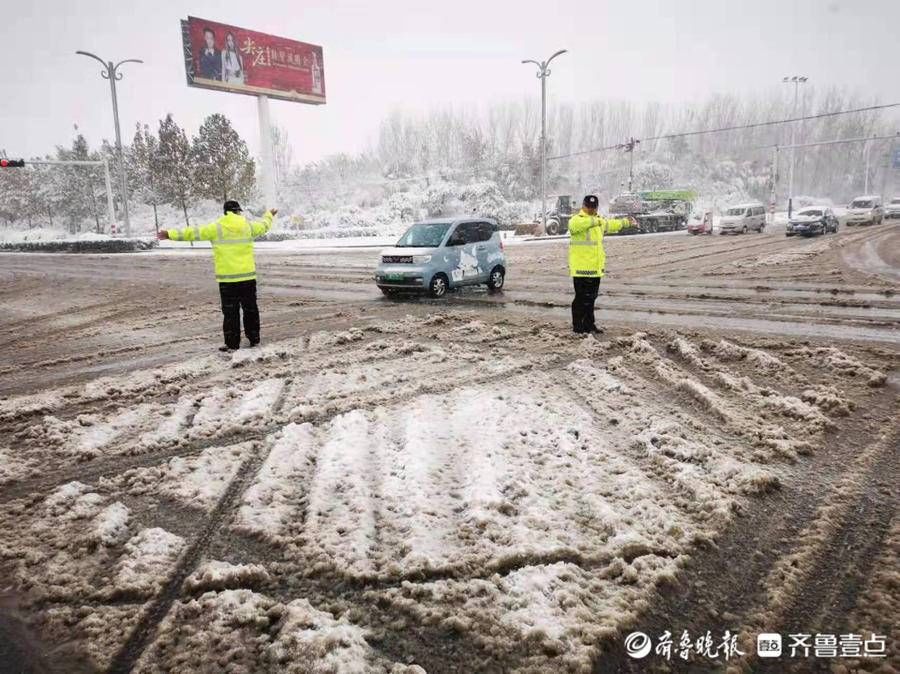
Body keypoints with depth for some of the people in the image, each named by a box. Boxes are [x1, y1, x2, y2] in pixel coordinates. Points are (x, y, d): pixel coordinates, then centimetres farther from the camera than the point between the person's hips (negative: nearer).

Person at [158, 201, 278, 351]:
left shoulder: (216, 228, -4)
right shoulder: (248, 226, 5)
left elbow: (193, 232, -3)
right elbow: (263, 226, 25)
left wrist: (171, 234, 4)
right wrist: (269, 214, 46)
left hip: (227, 278, -3)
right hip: (248, 276, 3)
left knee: (230, 311, 2)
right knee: (250, 308, 14)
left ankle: (232, 343, 4)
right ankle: (254, 338, 21)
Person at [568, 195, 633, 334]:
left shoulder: (600, 221, 18)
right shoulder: (576, 219, -10)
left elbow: (610, 224, 38)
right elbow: (575, 225, -35)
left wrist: (625, 222, 48)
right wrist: (593, 221, -46)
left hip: (595, 268, 8)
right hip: (581, 268, -8)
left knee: (591, 298, 14)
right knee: (581, 298, -4)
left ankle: (589, 325, 24)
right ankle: (578, 326, 5)